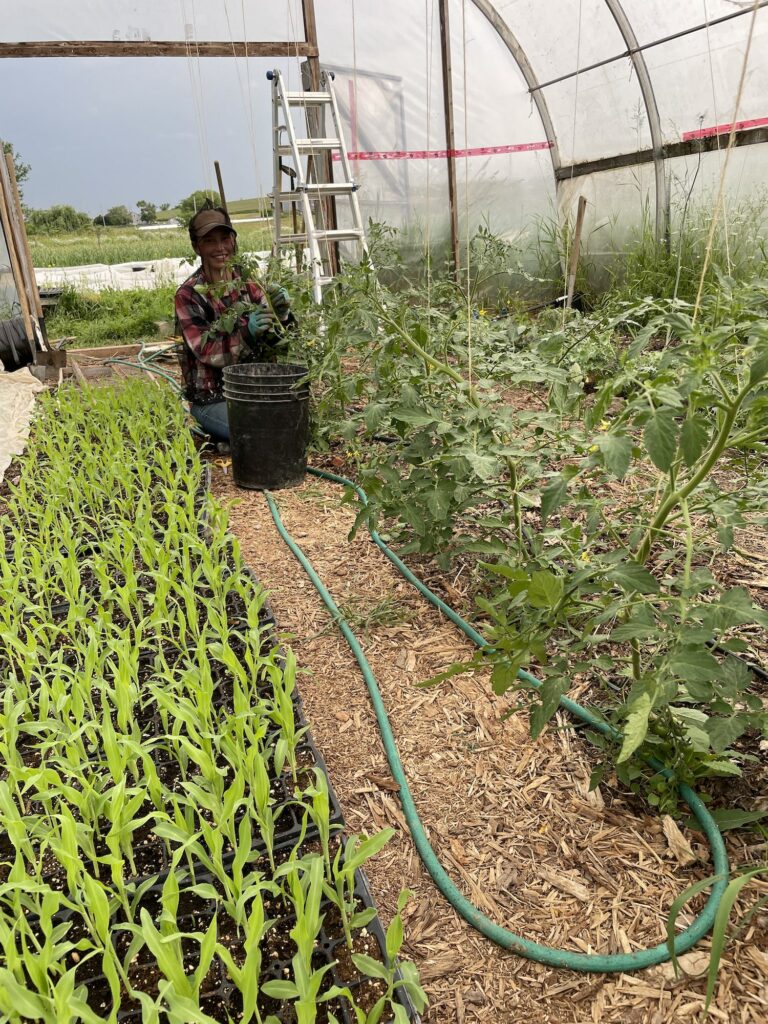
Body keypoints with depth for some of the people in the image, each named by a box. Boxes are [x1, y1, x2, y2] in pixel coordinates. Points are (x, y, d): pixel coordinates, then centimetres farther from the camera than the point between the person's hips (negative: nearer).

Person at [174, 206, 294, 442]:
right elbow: (206, 350, -18)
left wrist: (281, 314, -22)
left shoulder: (247, 284, 7)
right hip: (212, 399, -6)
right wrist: (247, 332, -34)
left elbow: (277, 340, 1)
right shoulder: (189, 295, -7)